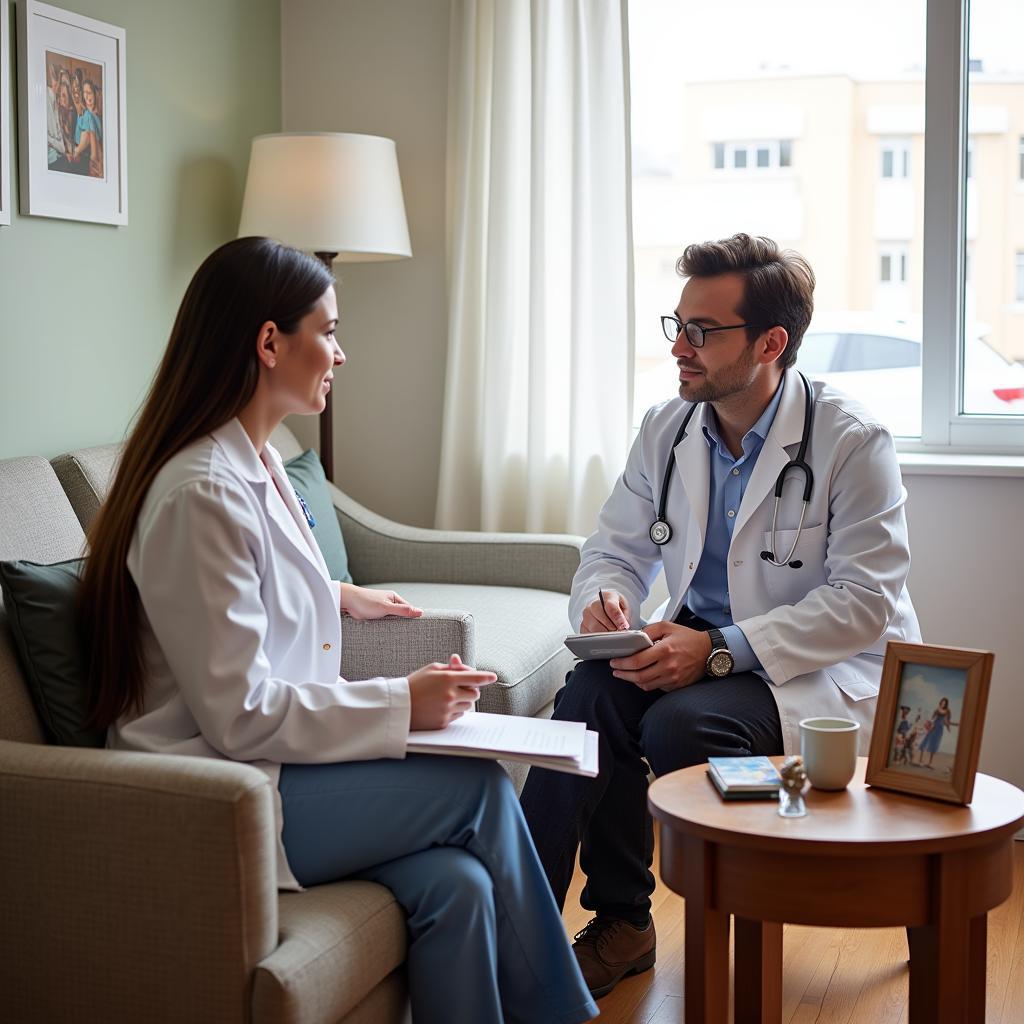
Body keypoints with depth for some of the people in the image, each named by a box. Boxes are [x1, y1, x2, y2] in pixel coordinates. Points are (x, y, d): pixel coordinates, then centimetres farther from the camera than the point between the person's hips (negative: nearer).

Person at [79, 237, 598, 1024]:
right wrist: (401, 704, -16)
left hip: (256, 767, 9)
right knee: (481, 786, -11)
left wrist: (336, 598, 26)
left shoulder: (255, 463, 11)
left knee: (457, 884, -12)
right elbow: (239, 715, -21)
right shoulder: (203, 492, -20)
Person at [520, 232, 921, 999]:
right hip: (697, 644, 5)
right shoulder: (666, 430, 5)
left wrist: (720, 649, -27)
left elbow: (864, 601, -18)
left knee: (680, 722, -33)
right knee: (594, 691, -26)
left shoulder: (852, 441, -13)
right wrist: (603, 597, -15)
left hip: (824, 669, -5)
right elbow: (617, 548, 12)